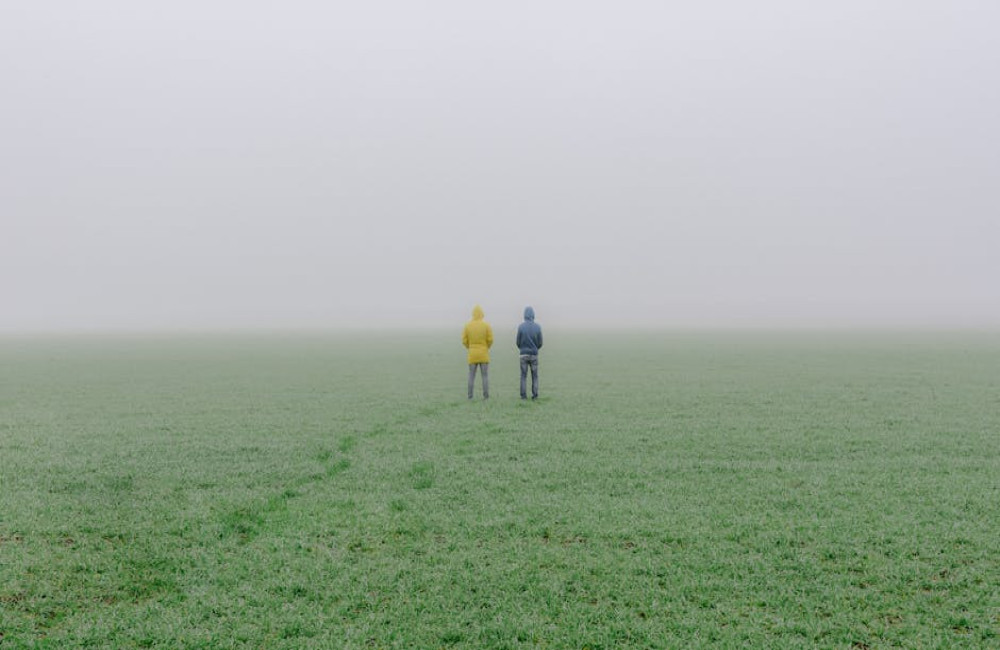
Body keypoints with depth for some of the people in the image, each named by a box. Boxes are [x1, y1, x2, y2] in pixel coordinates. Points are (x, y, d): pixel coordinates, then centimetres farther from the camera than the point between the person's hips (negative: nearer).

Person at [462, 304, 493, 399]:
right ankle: (486, 396, -2)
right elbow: (490, 340, -8)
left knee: (471, 376, 7)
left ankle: (470, 396, 4)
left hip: (472, 355, 1)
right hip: (484, 355, -1)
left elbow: (464, 341, -2)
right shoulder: (486, 325, -6)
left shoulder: (467, 325, -2)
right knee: (485, 376, 2)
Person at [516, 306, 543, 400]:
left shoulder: (521, 326, -7)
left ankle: (523, 395, 1)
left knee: (523, 376, 5)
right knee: (534, 376, 8)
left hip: (523, 354, -1)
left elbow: (518, 342, -3)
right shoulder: (537, 327, -4)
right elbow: (540, 343, -1)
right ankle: (535, 395, 3)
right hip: (534, 354, 1)